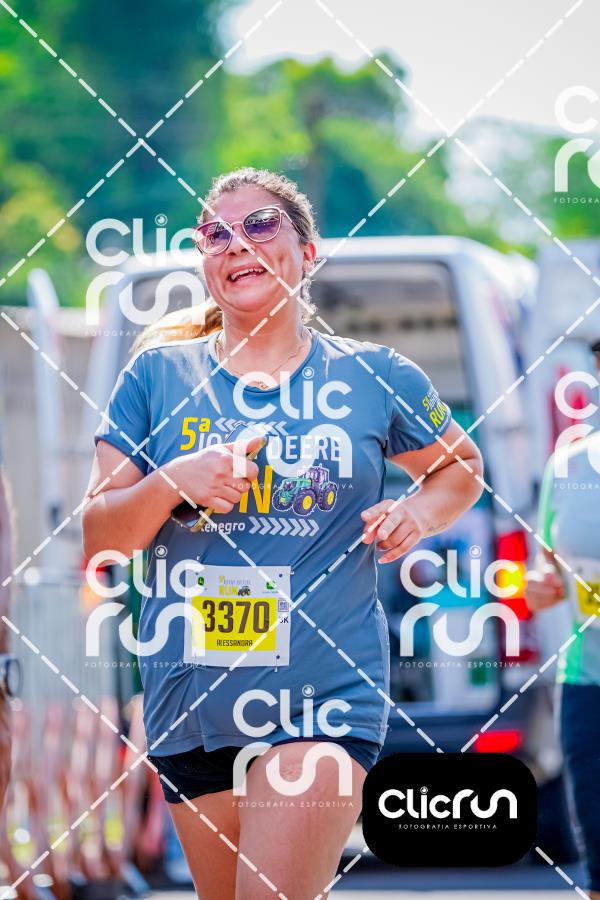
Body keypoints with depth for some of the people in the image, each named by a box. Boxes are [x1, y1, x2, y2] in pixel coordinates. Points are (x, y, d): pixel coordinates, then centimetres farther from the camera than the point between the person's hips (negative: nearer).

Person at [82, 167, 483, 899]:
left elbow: (460, 468, 24)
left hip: (323, 701, -2)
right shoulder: (158, 377, 7)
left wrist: (418, 514, 2)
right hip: (191, 697, 3)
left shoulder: (372, 378, 6)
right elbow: (95, 536, 4)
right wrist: (171, 484, -14)